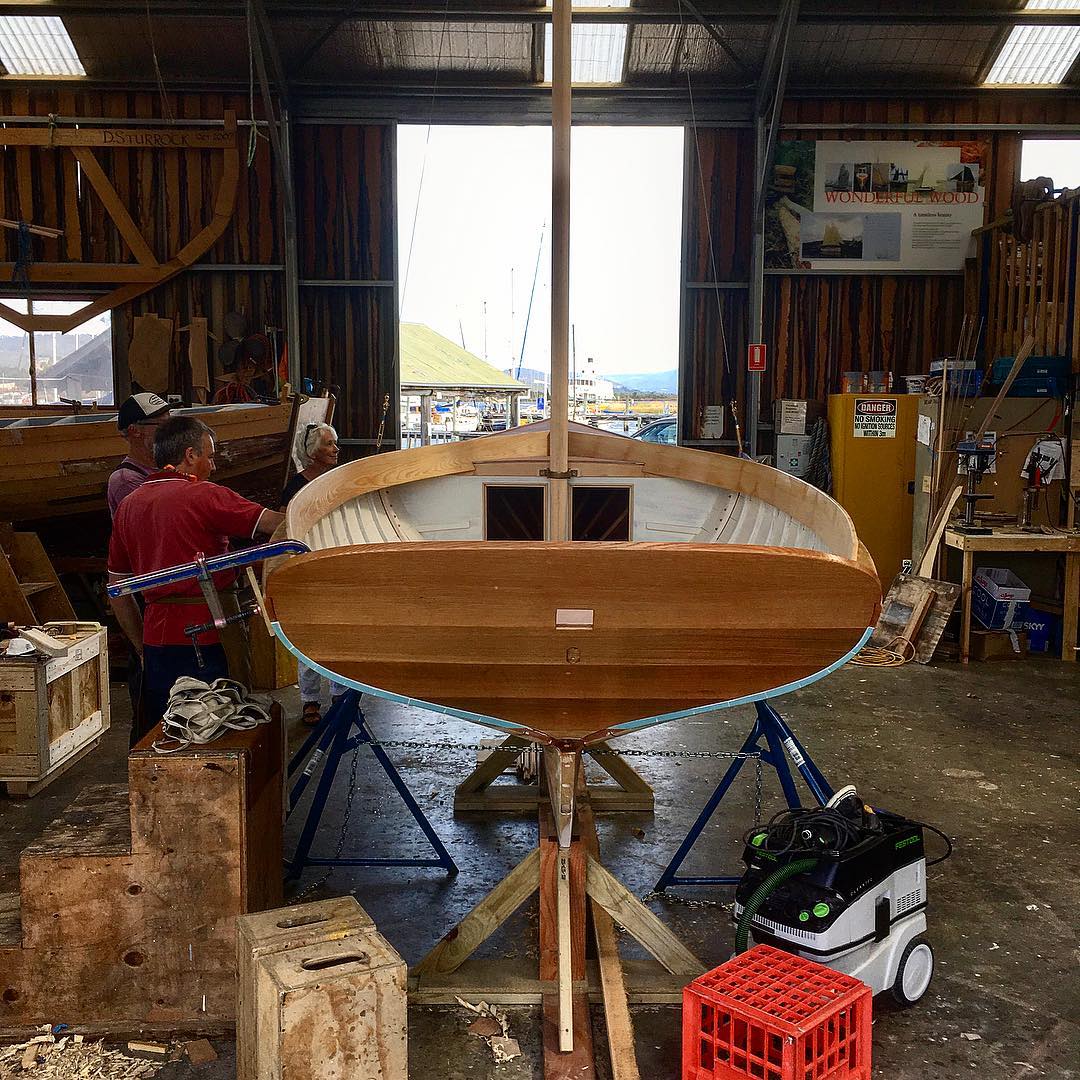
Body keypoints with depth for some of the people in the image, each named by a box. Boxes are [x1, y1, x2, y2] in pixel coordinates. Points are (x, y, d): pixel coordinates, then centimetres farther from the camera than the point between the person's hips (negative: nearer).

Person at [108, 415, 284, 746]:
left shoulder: (129, 505, 13)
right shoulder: (203, 495, -9)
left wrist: (142, 648, 20)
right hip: (203, 640, -6)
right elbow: (276, 524, -14)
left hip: (156, 638, 7)